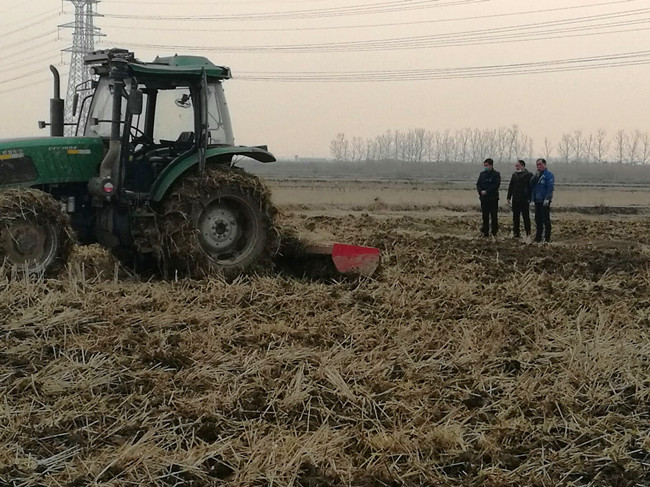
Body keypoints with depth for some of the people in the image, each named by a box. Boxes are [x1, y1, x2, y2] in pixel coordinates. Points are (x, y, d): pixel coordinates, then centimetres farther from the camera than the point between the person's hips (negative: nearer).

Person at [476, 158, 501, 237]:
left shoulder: (496, 174, -3)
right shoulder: (482, 174, 12)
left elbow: (496, 185, -13)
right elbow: (478, 184, 9)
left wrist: (486, 191, -18)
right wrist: (480, 191, -11)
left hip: (493, 198, -4)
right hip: (483, 198, 5)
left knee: (494, 216, -1)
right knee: (485, 216, 6)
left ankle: (494, 232, 5)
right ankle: (485, 232, 11)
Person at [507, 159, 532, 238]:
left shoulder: (528, 175, -6)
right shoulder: (514, 175, 14)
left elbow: (530, 187, -9)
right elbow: (510, 187, 18)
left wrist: (529, 198, -14)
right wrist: (509, 197, 13)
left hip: (524, 200, -6)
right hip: (515, 199, 6)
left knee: (526, 217, -2)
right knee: (515, 217, 9)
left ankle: (528, 234, 2)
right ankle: (516, 233, 16)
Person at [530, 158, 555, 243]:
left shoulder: (548, 175, -8)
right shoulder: (536, 175, 16)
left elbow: (550, 187, -15)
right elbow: (532, 186, 18)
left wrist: (547, 199, -20)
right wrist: (530, 197, 6)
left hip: (544, 201, -7)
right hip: (537, 201, 7)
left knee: (545, 219, -5)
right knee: (538, 219, 10)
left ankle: (547, 237, -2)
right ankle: (538, 236, 17)